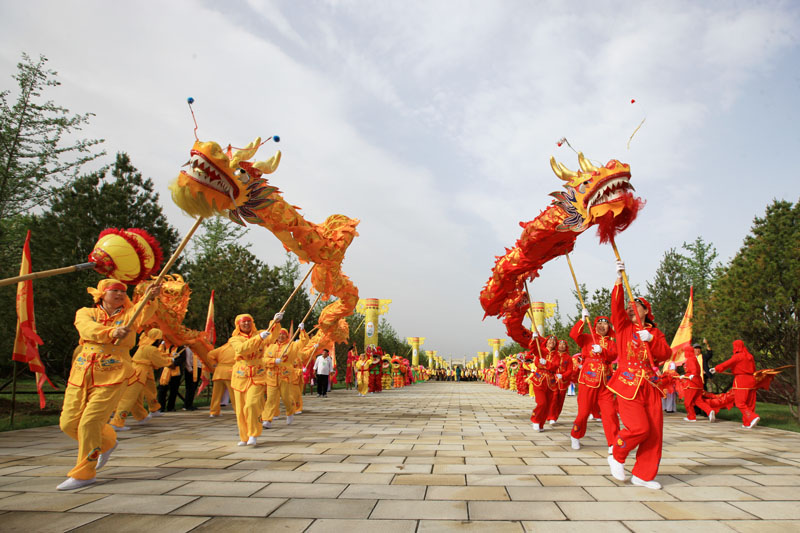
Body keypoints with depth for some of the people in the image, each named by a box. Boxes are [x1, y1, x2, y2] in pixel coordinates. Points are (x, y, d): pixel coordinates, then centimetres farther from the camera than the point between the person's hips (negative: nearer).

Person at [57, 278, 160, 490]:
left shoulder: (129, 314, 4)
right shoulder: (85, 313, 7)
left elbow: (143, 316, -20)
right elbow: (89, 329, -16)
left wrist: (150, 298, -42)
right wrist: (112, 333, -36)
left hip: (113, 377, -3)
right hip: (81, 376, 4)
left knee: (89, 423, -8)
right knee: (68, 423, 8)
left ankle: (83, 473, 10)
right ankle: (107, 442, 34)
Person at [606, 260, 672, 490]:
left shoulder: (655, 332, 16)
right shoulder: (623, 326, 8)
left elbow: (665, 354, 3)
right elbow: (616, 306, -8)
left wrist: (651, 340, -13)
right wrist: (619, 281, -18)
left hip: (650, 386, 4)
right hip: (628, 385, -4)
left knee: (655, 431, 1)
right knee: (639, 427, -15)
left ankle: (643, 475, 15)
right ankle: (617, 457, 11)